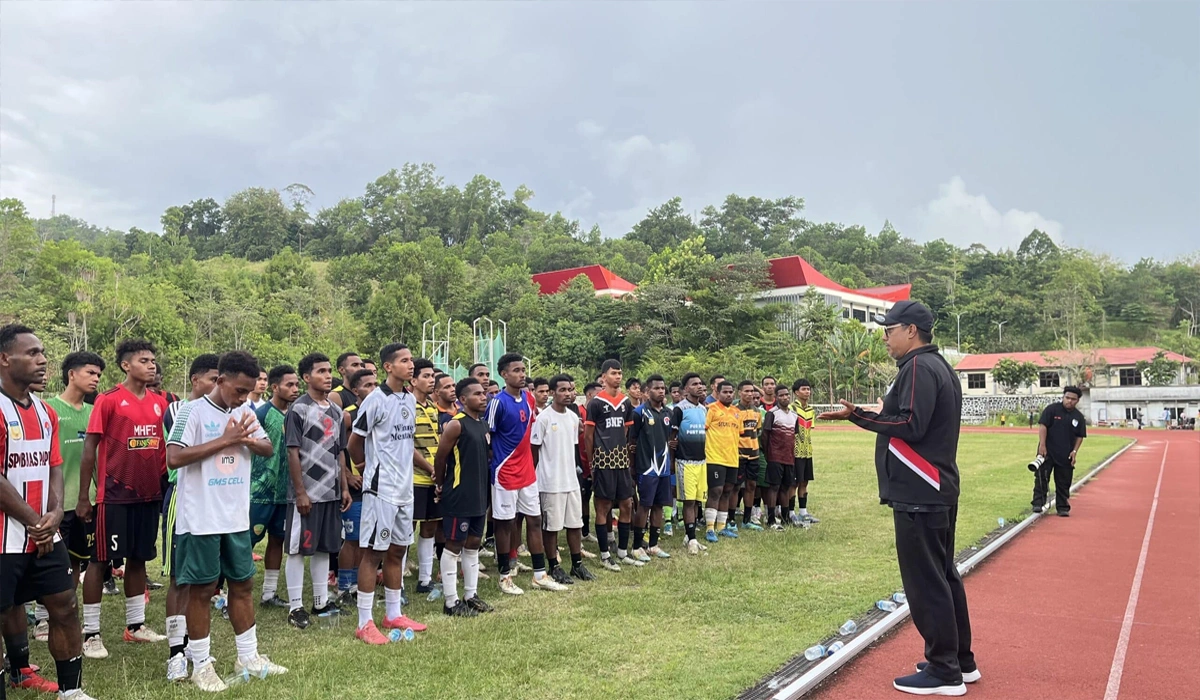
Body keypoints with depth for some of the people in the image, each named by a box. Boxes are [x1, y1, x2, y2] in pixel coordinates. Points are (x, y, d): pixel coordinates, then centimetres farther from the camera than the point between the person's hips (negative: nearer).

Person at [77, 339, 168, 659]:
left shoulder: (160, 403, 6)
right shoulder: (108, 400, -9)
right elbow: (89, 449, -7)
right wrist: (84, 497, -7)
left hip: (149, 494, 6)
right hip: (114, 494, -5)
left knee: (139, 558, 13)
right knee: (100, 559, 3)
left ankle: (135, 624, 24)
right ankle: (90, 633, 12)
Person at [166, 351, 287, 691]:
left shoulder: (245, 412, 7)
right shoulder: (193, 411, -12)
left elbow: (267, 449, 12)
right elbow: (174, 458, -20)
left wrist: (247, 439, -10)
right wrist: (224, 440, -21)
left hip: (237, 518, 6)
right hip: (201, 519, -6)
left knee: (243, 584, 13)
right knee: (201, 589, 5)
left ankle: (248, 657, 25)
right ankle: (201, 665, 18)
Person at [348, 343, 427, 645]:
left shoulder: (410, 399, 9)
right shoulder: (376, 400, -13)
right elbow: (354, 442, -7)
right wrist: (369, 468, 6)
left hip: (405, 487, 7)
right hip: (381, 488, -7)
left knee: (397, 550, 14)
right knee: (373, 552, -1)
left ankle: (393, 614, 26)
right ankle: (365, 623, 8)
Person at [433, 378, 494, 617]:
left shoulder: (484, 425, 11)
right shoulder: (456, 424, -14)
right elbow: (440, 458, -10)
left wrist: (483, 489, 14)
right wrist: (442, 486, 0)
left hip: (479, 496, 8)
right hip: (458, 496, -8)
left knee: (473, 544, 15)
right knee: (453, 546, 0)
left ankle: (471, 596, 25)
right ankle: (450, 602, 8)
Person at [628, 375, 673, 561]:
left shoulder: (668, 413, 10)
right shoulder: (640, 412, -9)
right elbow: (631, 439, -7)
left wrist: (670, 456, 14)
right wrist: (634, 461, -7)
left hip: (664, 467, 6)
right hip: (647, 466, -6)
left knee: (659, 505, 10)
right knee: (644, 506, -2)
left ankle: (653, 545, 21)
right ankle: (637, 547, 8)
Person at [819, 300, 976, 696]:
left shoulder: (918, 367, -14)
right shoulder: (940, 367, 17)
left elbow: (910, 425, -23)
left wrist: (858, 415, -16)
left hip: (918, 495, -11)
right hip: (938, 490, 11)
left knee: (925, 581, -3)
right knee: (943, 575, 17)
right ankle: (960, 661, 27)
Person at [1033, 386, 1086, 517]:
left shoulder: (1079, 417, 6)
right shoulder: (1052, 409, -5)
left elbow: (1080, 436, 13)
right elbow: (1042, 426, -9)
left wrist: (1075, 451, 1)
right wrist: (1042, 445, -15)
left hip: (1066, 455, 3)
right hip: (1047, 452, -3)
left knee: (1064, 483, 7)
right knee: (1041, 478, -6)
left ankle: (1063, 508, 15)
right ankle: (1038, 504, -1)